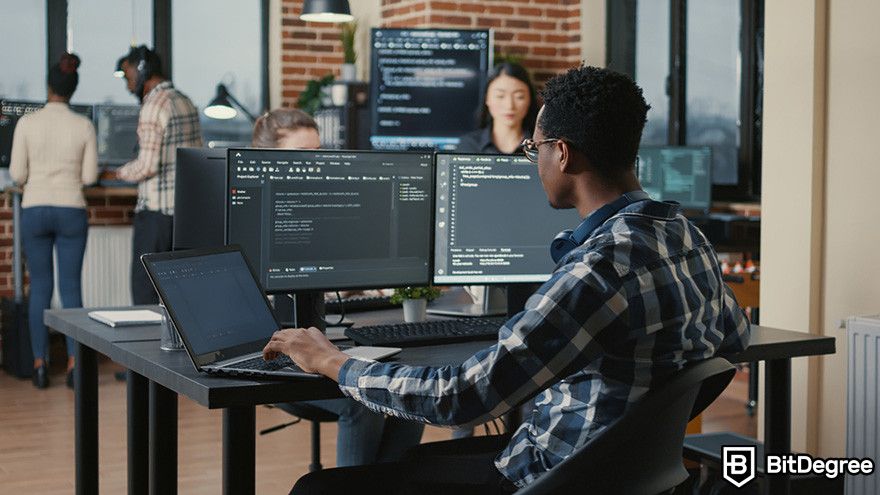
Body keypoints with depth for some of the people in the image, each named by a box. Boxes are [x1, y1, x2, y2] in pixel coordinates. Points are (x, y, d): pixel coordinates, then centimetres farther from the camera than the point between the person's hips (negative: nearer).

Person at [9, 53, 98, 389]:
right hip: (71, 212, 0)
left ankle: (40, 366, 8)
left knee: (39, 289, 9)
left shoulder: (27, 123, -6)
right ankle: (74, 365, 0)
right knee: (71, 288, 6)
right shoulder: (84, 126, -4)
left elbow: (17, 174, -3)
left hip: (35, 211, 0)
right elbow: (90, 176, -1)